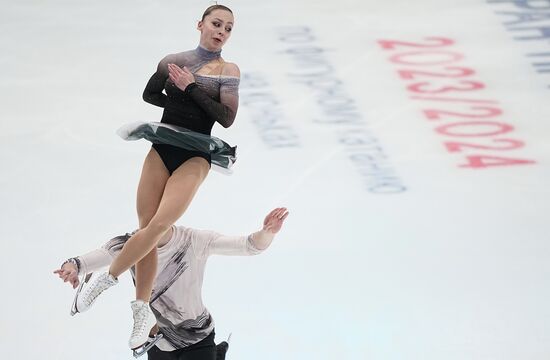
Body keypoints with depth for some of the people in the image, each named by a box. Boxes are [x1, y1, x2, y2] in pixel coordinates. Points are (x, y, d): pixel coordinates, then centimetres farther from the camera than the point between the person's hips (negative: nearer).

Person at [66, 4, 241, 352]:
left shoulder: (229, 71, 2)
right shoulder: (172, 61, 7)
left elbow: (227, 118, -9)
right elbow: (149, 95, 21)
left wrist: (190, 88, -13)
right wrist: (180, 105, 5)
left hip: (195, 156, -3)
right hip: (161, 149, 3)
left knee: (159, 225, -19)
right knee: (147, 230, -2)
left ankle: (108, 277, -3)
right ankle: (143, 308, 6)